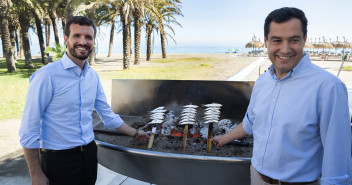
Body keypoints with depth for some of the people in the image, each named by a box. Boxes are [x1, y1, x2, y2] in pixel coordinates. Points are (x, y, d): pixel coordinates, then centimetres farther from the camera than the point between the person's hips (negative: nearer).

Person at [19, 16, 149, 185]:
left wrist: (135, 133, 17)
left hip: (89, 152, 6)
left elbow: (107, 115, 14)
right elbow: (29, 130, -15)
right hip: (58, 159, -6)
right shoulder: (46, 75, -16)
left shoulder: (93, 76, 4)